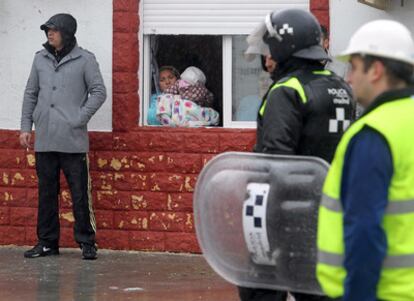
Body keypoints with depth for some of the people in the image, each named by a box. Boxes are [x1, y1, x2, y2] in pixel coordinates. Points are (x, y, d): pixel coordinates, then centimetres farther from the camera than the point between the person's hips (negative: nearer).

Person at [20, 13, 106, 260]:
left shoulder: (84, 59, -1)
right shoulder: (41, 58, 11)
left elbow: (99, 92, -2)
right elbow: (31, 94, 16)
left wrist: (80, 118, -9)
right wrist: (26, 126, 9)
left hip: (73, 140, -4)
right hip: (44, 140, 4)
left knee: (80, 194, -2)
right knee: (47, 193, 9)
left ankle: (87, 242, 6)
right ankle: (47, 242, 16)